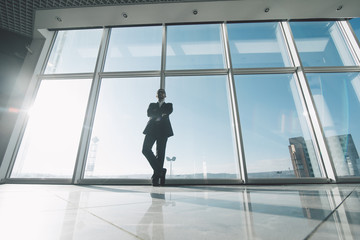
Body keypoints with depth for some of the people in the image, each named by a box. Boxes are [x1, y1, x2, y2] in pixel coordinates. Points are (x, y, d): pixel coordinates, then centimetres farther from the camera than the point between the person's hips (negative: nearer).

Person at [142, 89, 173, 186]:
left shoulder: (169, 105, 23)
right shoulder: (152, 105, 27)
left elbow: (168, 112, 0)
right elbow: (149, 114, 6)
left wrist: (156, 115, -3)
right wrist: (161, 114, -3)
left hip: (163, 130, -2)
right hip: (152, 129, 2)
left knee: (160, 152, -9)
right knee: (146, 149, -16)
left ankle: (156, 177, -7)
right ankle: (160, 170, -6)